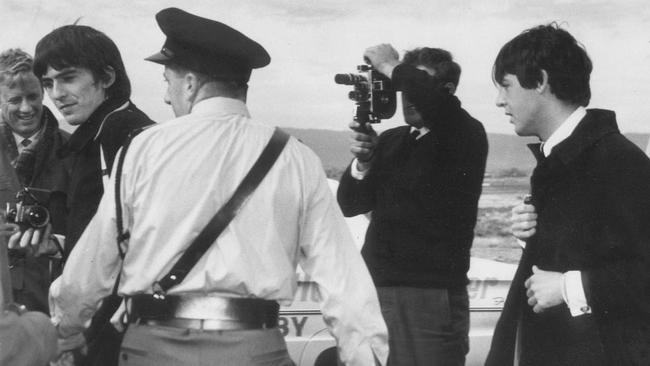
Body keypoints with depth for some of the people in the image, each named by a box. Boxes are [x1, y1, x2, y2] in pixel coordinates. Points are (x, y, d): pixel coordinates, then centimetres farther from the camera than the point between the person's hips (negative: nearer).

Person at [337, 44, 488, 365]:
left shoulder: (467, 137, -4)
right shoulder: (391, 140, 14)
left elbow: (432, 100, -27)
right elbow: (350, 205, 12)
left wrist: (391, 67, -12)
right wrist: (362, 163, -7)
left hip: (432, 295, -5)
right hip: (376, 288, 5)